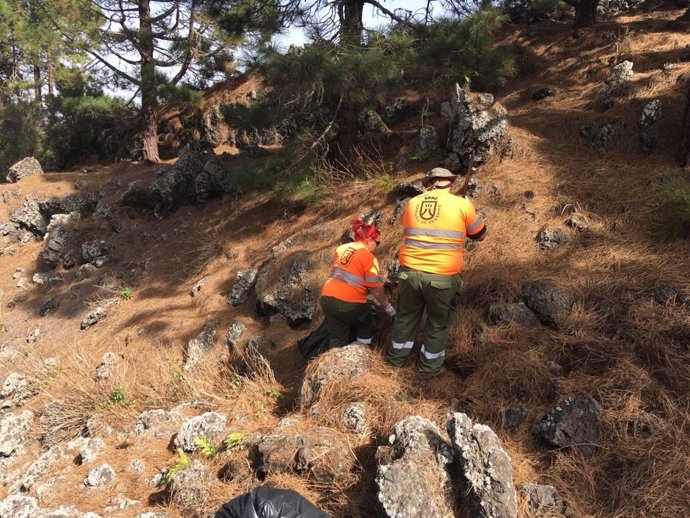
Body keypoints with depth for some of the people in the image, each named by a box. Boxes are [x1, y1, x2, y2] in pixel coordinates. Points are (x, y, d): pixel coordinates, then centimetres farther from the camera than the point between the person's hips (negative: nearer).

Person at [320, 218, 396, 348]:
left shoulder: (340, 249, 8)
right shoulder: (368, 257, -11)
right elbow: (376, 289, -6)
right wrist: (388, 307, 7)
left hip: (327, 299, 6)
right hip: (350, 304, -5)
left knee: (338, 339, 14)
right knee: (366, 327, 24)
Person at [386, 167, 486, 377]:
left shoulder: (411, 203, 5)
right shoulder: (462, 204, -6)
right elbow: (480, 235, 9)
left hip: (410, 271, 3)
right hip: (442, 276, -3)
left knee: (406, 316, 23)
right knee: (438, 322, 18)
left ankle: (397, 357, 40)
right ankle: (429, 366, 32)